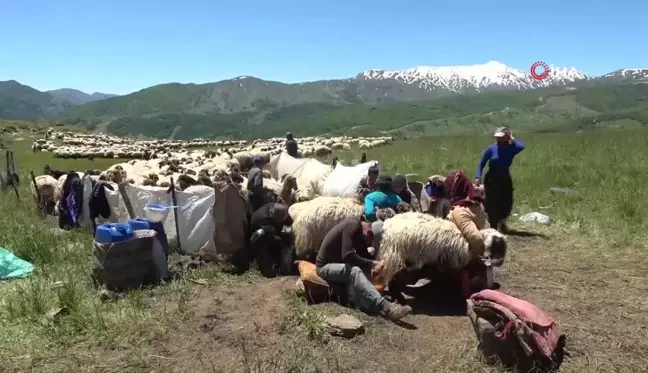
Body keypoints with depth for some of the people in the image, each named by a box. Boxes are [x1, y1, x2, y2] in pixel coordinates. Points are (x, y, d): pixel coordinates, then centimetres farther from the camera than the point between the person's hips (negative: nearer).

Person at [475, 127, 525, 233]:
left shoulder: (511, 149, -3)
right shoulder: (491, 149, -6)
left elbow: (521, 146, -26)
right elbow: (481, 164, -4)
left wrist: (512, 139, -10)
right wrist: (478, 177, -15)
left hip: (506, 180, 2)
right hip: (491, 180, -2)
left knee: (507, 204, 5)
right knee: (492, 205, -3)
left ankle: (501, 222, 31)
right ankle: (494, 226, 11)